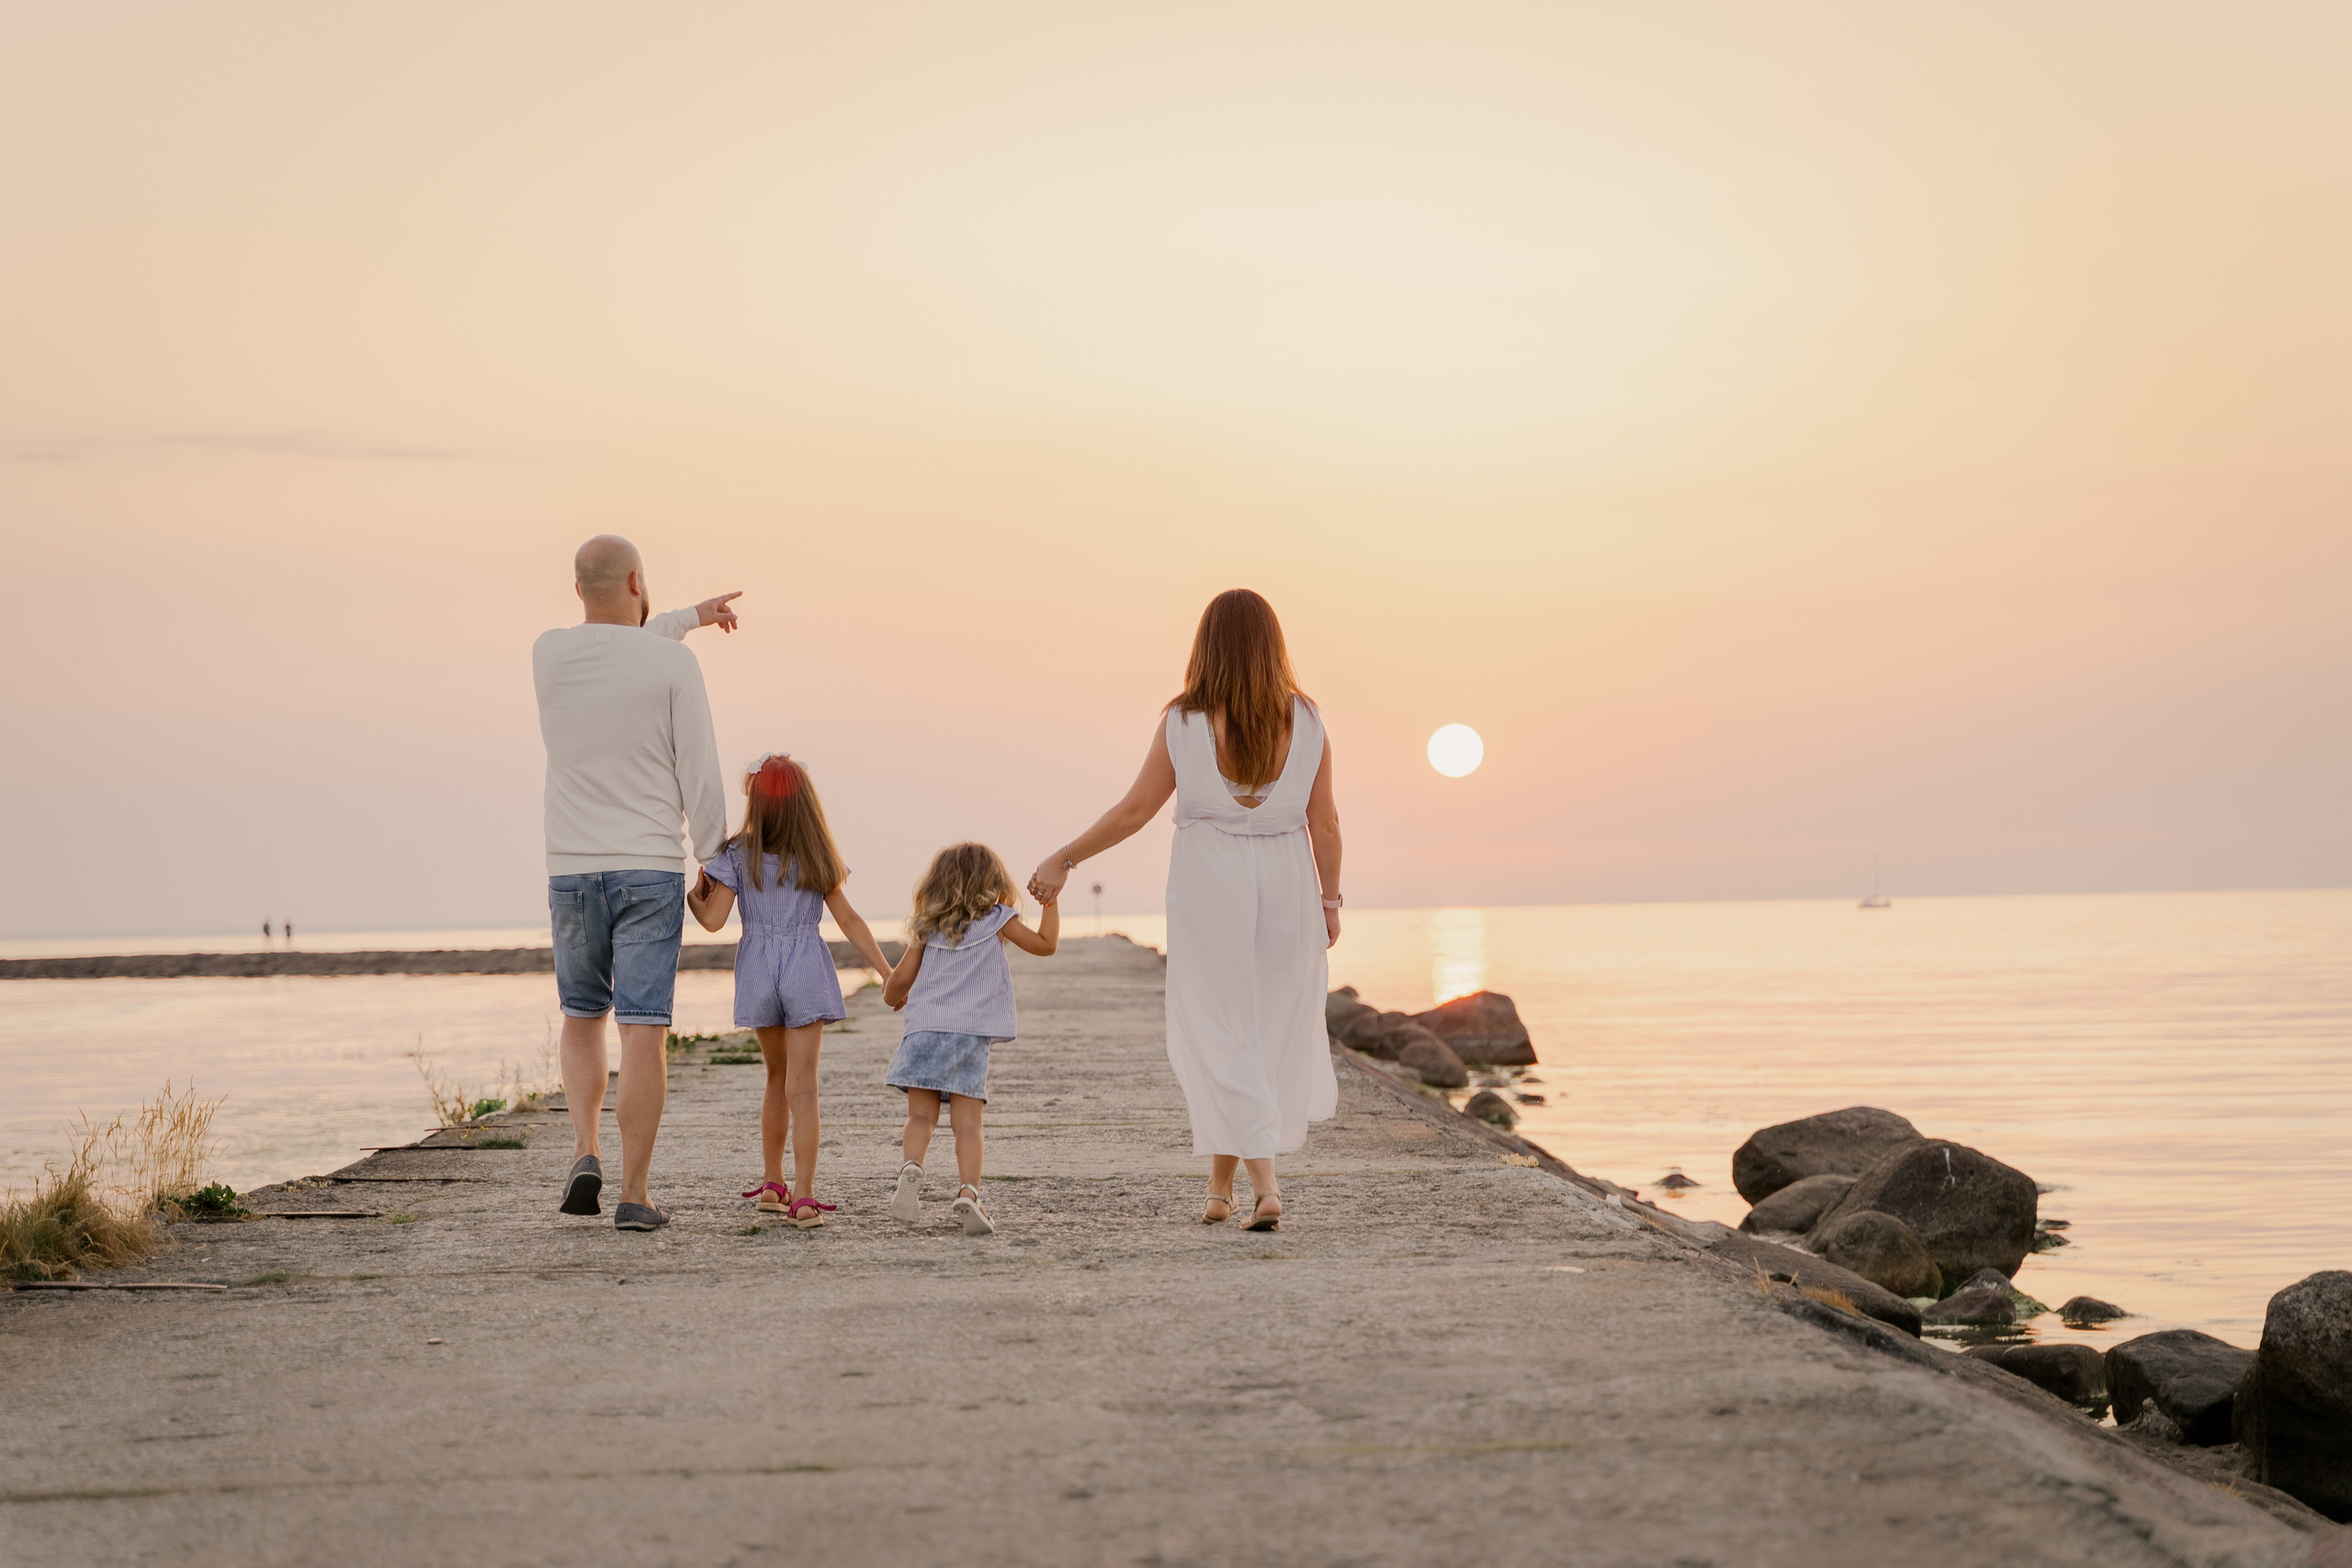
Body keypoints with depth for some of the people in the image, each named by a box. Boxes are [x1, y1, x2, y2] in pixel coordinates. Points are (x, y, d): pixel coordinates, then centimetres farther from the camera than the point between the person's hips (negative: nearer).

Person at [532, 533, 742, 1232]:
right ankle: (634, 1195, -4)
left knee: (582, 1018, 20)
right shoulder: (675, 664, -8)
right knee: (644, 1032, -2)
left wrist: (689, 617, 36)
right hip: (649, 871, -3)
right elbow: (699, 775, -9)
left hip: (572, 872, 3)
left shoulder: (546, 655, 2)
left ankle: (585, 1154, 1)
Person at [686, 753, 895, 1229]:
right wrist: (889, 973, 6)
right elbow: (850, 921, 2)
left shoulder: (737, 855, -3)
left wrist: (692, 895, 13)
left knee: (778, 1077, 20)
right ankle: (803, 1197, -17)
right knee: (802, 1087, -7)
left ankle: (772, 1184, 26)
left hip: (759, 972, 1)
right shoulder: (817, 858, 3)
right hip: (807, 973, -1)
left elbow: (713, 919, -7)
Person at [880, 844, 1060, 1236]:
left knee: (921, 1116, 3)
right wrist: (1051, 900, 20)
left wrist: (893, 997, 39)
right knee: (967, 1122, -3)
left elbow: (901, 978, 17)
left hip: (925, 1028, 2)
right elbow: (1045, 944, 11)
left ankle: (911, 1168, -24)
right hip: (971, 1034, -2)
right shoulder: (996, 919, 6)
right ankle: (968, 1192, -20)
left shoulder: (928, 928, 15)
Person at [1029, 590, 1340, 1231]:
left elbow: (1135, 810, -6)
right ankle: (1222, 1183, 18)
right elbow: (1325, 824, -1)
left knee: (1220, 1039, 4)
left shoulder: (1183, 722, -9)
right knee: (1275, 1031, 13)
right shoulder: (1305, 721, -4)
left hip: (1209, 885, -2)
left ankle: (1263, 1181, -8)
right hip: (1286, 884, 2)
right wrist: (1329, 901, 12)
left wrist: (1063, 860, 5)